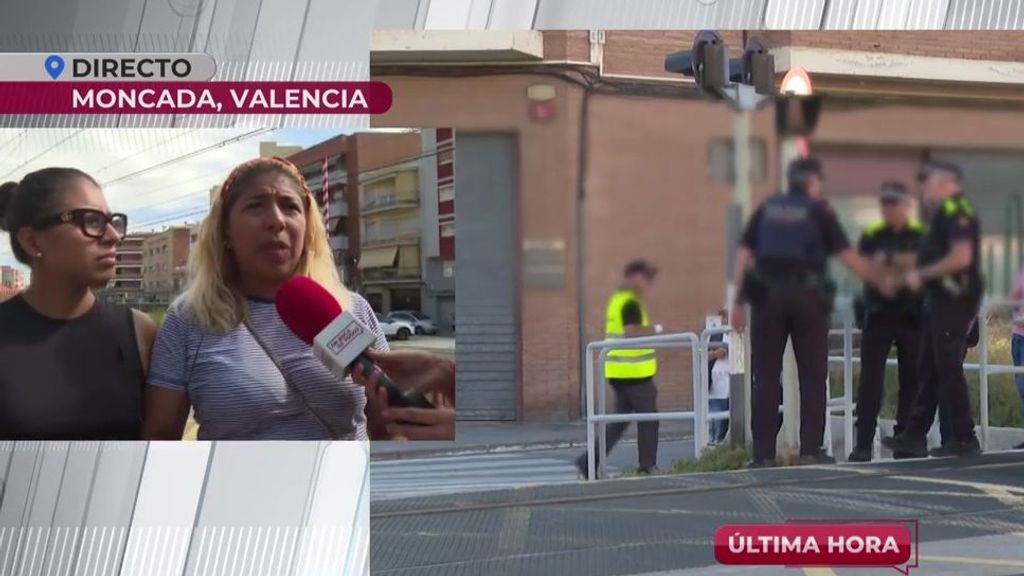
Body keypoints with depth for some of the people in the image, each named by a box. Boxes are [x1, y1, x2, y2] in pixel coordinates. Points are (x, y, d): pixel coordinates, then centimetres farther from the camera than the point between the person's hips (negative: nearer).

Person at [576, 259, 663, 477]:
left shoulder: (616, 299, 16)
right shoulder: (631, 303, -14)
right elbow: (632, 333, -24)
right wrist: (654, 330, -10)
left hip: (618, 371, 9)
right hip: (634, 372, -9)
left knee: (620, 420, 12)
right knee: (648, 418, 2)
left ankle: (589, 461, 5)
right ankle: (647, 467, 6)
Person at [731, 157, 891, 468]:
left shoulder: (766, 209, 12)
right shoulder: (819, 211, 5)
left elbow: (743, 255, 6)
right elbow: (849, 257, 1)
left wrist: (739, 302, 7)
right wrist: (882, 283, 12)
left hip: (768, 296, 2)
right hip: (806, 296, -2)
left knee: (766, 376, 4)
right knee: (812, 375, 7)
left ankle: (763, 452, 1)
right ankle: (810, 449, 4)